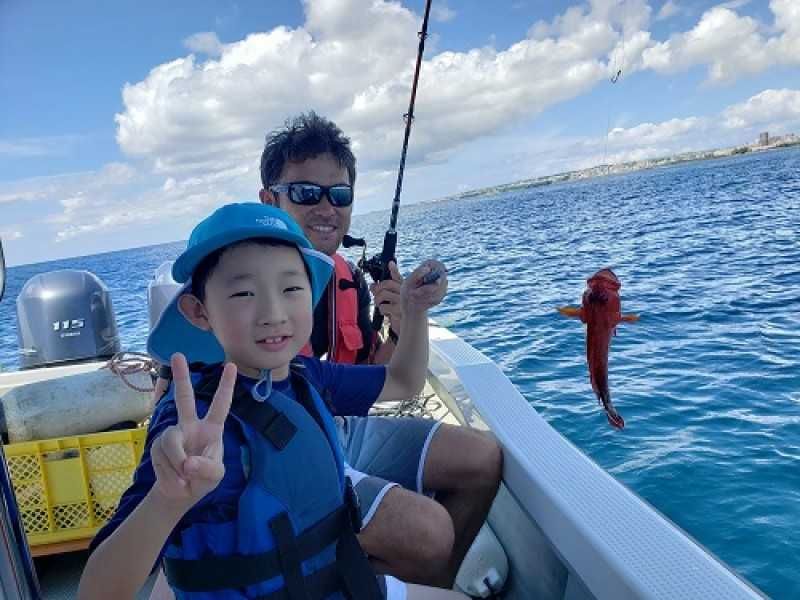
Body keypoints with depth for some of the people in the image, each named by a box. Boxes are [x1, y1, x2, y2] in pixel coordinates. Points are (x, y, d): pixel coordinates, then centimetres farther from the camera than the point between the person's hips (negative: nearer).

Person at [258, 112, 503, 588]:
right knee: (428, 529, -24)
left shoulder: (348, 279, 1)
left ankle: (437, 583, 26)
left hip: (339, 432, 8)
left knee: (483, 458, 6)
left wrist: (401, 330, -12)